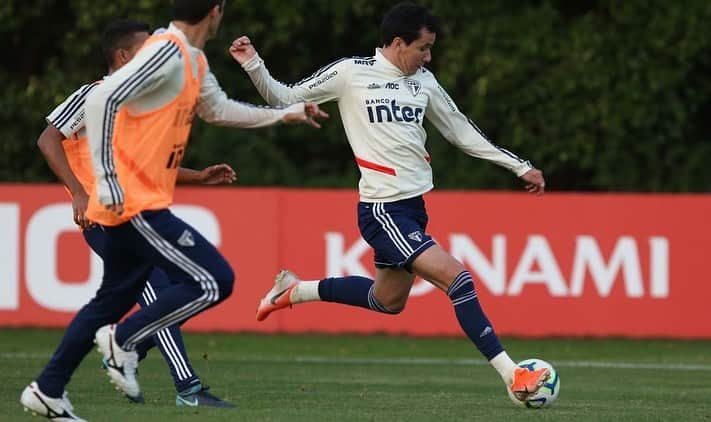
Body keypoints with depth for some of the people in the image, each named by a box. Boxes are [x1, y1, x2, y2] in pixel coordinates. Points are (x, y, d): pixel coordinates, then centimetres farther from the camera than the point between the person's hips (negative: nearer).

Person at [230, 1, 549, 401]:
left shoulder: (424, 82, 9)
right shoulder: (351, 73, -8)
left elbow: (462, 132, 17)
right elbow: (285, 98, 2)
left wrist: (521, 167, 15)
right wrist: (254, 66, -14)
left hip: (413, 207, 8)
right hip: (383, 209, -8)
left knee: (388, 301, 20)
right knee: (455, 275, -19)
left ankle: (295, 290, 37)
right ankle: (512, 374, -17)